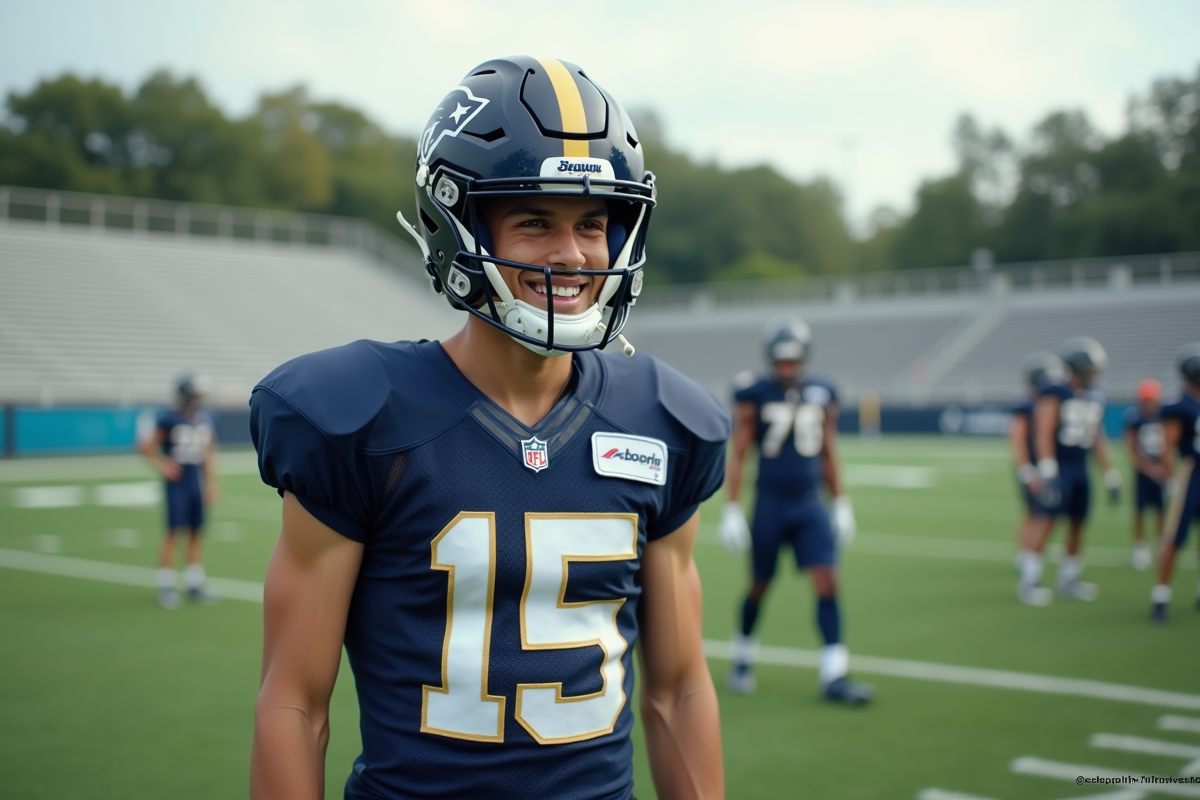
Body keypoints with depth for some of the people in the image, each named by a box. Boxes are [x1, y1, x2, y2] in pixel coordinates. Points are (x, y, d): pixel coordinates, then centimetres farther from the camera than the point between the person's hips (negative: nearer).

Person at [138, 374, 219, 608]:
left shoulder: (205, 420, 6)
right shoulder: (169, 419, -11)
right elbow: (147, 446, -5)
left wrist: (212, 482, 10)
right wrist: (162, 465, -7)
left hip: (197, 484, 5)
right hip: (177, 484, -5)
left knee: (197, 533, 8)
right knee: (173, 533, -4)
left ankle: (194, 584, 17)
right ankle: (166, 587, 4)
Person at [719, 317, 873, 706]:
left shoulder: (822, 395, 5)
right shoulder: (754, 395, -5)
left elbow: (828, 455, 13)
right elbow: (737, 456, -4)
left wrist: (841, 505, 12)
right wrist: (732, 510, -8)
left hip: (809, 507, 3)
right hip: (769, 506, -2)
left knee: (828, 583, -8)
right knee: (760, 585, 10)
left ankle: (833, 677, -5)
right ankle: (743, 657, 34)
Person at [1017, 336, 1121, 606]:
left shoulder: (1095, 398, 12)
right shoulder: (1054, 394, -9)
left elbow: (1098, 440, 18)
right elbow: (1044, 434, -14)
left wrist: (1111, 477, 16)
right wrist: (1047, 472, -21)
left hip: (1081, 469, 7)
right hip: (1059, 465, -7)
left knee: (1078, 523, 9)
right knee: (1047, 520, -11)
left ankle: (1069, 580, 21)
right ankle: (1028, 582, -7)